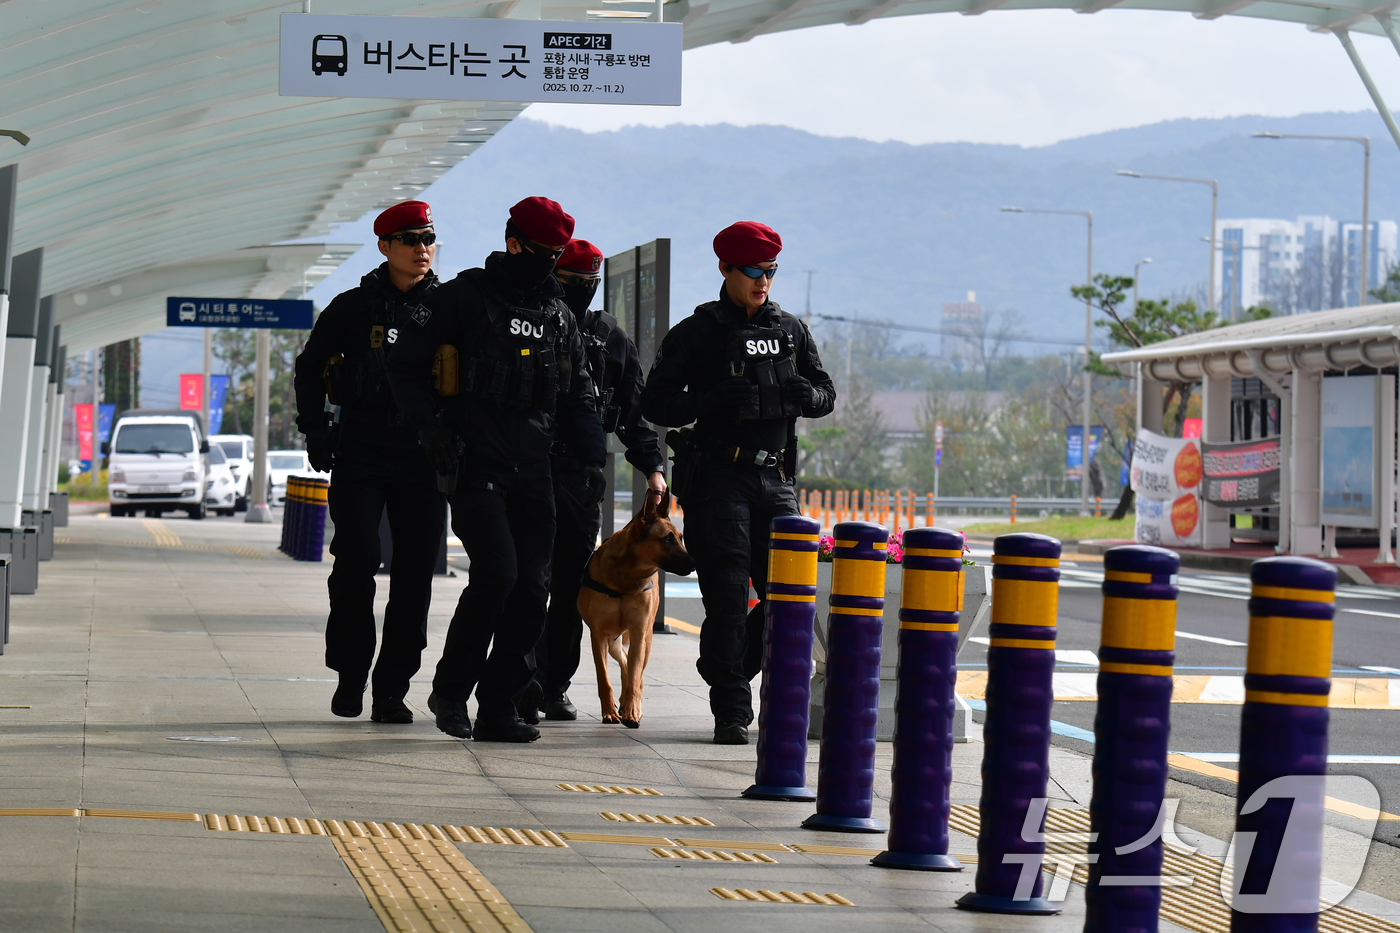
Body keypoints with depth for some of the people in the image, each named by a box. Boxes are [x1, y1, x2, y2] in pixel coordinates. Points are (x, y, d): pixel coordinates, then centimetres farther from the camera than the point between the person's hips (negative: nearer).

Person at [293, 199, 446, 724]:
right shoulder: (353, 308, 4)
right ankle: (350, 675, 5)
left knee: (415, 573, -1)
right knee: (356, 561, -10)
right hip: (360, 458, -1)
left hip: (424, 460, 1)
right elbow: (309, 370, 13)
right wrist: (315, 431, 3)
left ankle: (392, 689, 6)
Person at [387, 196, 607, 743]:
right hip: (474, 466, -6)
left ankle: (498, 708, 6)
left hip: (532, 472, 6)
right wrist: (430, 426, -11)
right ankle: (451, 688, -1)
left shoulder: (559, 318, 16)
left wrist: (590, 456, 9)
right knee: (496, 572, -18)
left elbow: (578, 397, 23)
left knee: (531, 587, -1)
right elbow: (406, 366, 1)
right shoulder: (464, 298, -1)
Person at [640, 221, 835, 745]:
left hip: (775, 480, 5)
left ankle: (726, 671, 23)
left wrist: (805, 395, -8)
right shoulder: (697, 333, 0)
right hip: (717, 479, -5)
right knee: (727, 597, -7)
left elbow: (826, 395, 16)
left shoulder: (790, 331, 14)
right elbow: (656, 403, -5)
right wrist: (716, 402, -21)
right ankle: (730, 711, -1)